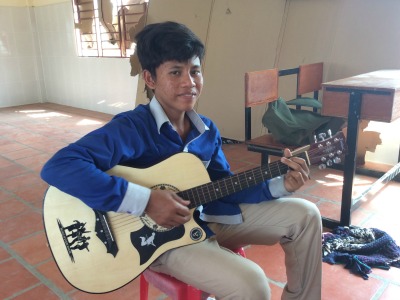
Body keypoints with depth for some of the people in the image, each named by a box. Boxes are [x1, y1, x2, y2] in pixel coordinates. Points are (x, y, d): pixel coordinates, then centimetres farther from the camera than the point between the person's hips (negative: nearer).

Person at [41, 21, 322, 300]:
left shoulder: (208, 130, 1)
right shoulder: (131, 128, -21)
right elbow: (58, 167, -33)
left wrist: (280, 185, -7)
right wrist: (145, 200, -36)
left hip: (207, 218, 7)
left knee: (305, 214, 5)